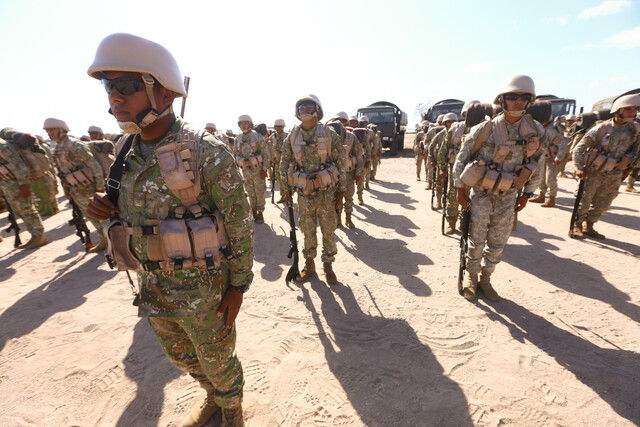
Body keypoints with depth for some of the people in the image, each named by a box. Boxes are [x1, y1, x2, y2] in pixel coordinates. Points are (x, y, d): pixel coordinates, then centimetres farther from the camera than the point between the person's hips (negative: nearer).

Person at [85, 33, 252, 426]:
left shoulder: (207, 153, -22)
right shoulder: (127, 149, 1)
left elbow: (241, 222, -17)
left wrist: (238, 287, -13)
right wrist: (108, 206, -7)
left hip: (202, 285, -7)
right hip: (153, 285, 7)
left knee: (216, 357, 18)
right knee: (181, 355, 28)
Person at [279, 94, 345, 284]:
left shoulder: (329, 134, -4)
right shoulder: (292, 136, 2)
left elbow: (340, 161, -1)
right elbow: (285, 164, 9)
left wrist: (341, 189, -4)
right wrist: (287, 190, 6)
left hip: (326, 192, -2)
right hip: (304, 193, 2)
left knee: (328, 230, 7)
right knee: (308, 230, 12)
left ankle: (328, 266, 24)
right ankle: (309, 265, 30)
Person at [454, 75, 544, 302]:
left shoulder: (535, 131, -2)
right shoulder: (484, 129, -14)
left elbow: (537, 164, 9)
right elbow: (462, 158, -8)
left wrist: (526, 194, 8)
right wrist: (460, 189, -8)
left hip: (508, 196, 4)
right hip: (481, 193, -3)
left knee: (498, 242, 11)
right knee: (477, 239, 4)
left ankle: (486, 278, 29)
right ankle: (471, 276, 25)